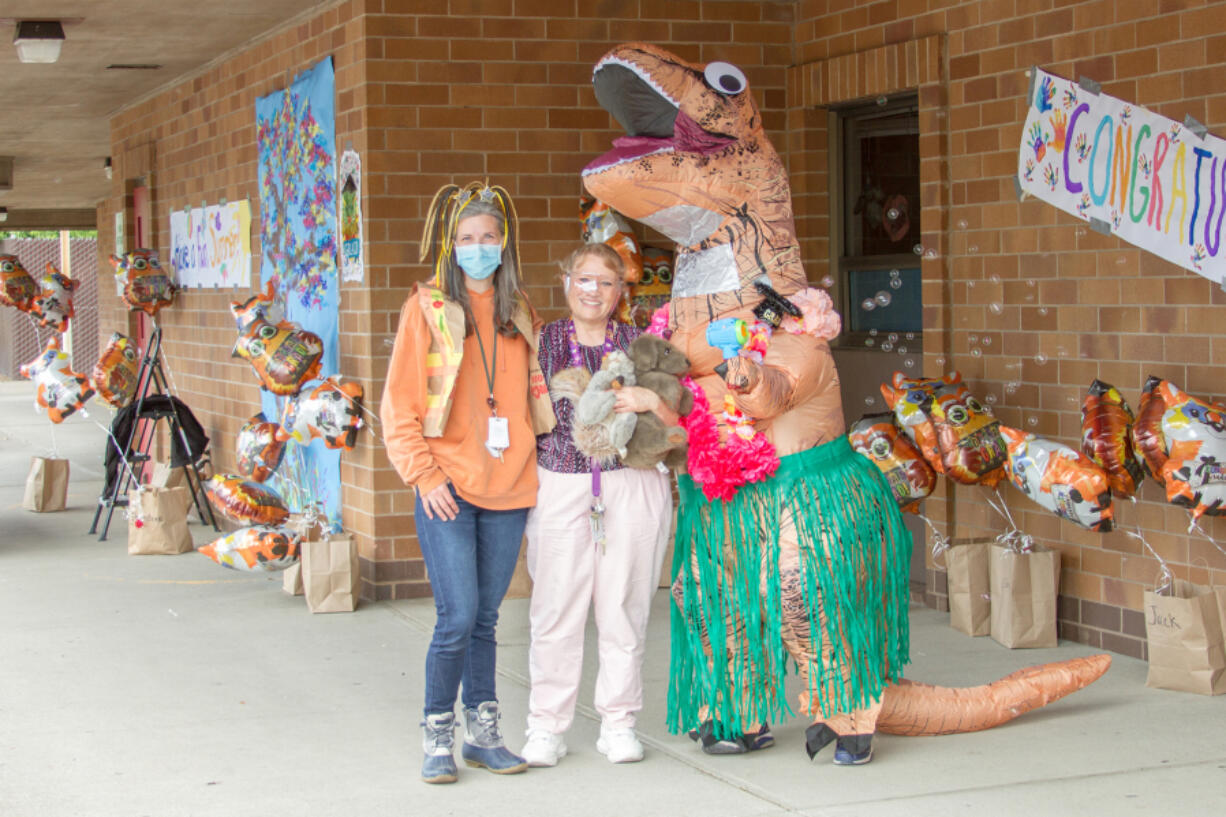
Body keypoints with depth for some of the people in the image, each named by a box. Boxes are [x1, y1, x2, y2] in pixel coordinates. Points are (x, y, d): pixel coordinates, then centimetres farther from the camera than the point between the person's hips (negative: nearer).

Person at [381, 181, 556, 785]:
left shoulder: (519, 313, 13)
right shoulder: (428, 307, 0)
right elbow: (400, 403, -2)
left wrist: (530, 463, 8)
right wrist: (425, 476, -10)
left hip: (507, 487, 4)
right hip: (448, 487, -4)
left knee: (485, 617, 9)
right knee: (458, 617, -9)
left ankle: (483, 733, 18)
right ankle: (437, 736, 4)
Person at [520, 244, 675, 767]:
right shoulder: (543, 342, 9)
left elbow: (681, 418, 3)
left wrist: (651, 401, -16)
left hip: (631, 484, 0)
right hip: (560, 485, 0)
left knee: (623, 607, 2)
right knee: (555, 609, -3)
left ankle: (618, 723, 13)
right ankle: (547, 727, 7)